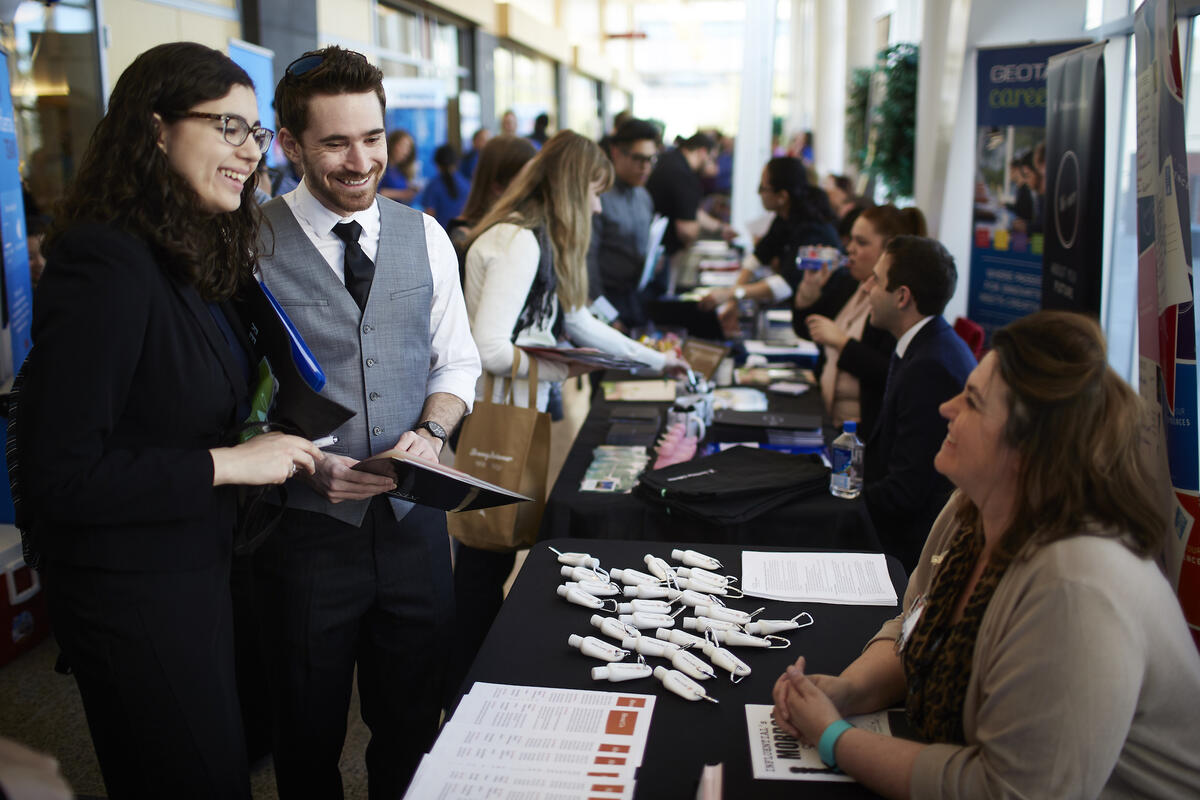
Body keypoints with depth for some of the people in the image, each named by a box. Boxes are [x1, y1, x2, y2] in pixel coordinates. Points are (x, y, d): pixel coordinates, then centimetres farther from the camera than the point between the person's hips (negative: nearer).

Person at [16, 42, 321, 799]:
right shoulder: (107, 264, -22)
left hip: (199, 567, 9)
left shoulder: (192, 257, 5)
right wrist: (226, 464, -22)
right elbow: (57, 476, -25)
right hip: (130, 589, -9)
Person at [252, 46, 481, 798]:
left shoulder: (425, 236, 3)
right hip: (307, 529, -3)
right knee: (310, 737, 16)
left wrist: (431, 431, -9)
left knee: (413, 725, 19)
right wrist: (306, 464, -20)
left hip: (415, 519, 3)